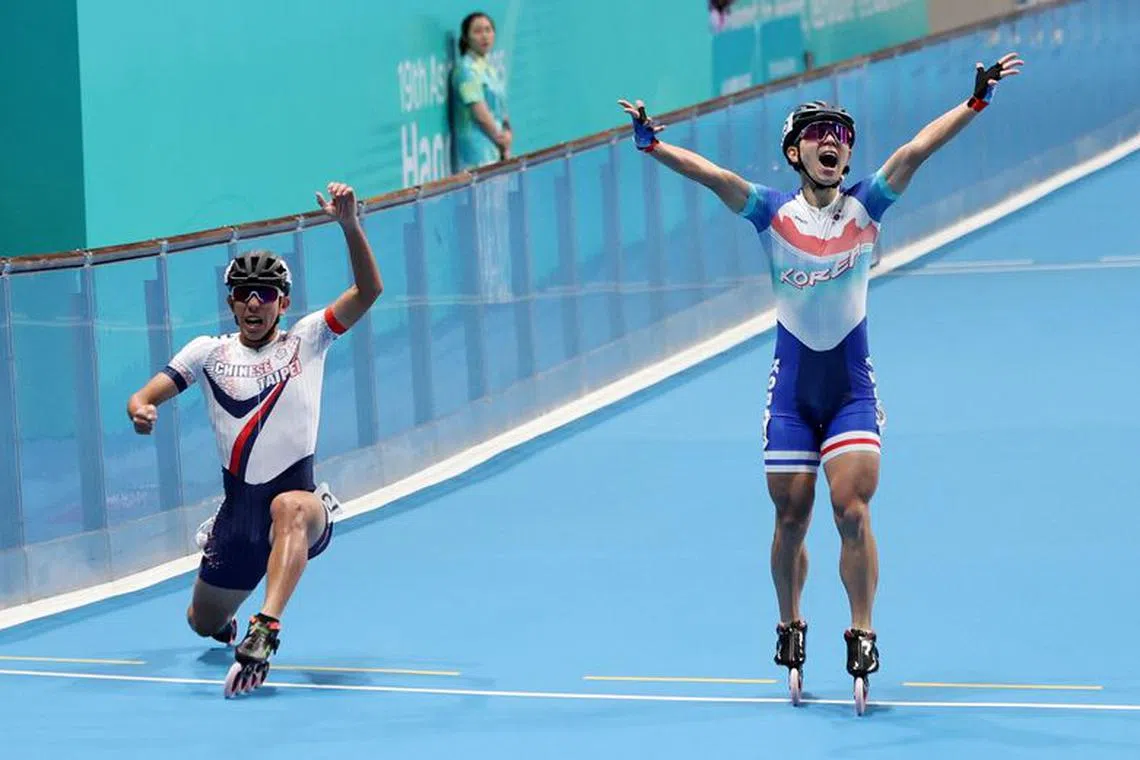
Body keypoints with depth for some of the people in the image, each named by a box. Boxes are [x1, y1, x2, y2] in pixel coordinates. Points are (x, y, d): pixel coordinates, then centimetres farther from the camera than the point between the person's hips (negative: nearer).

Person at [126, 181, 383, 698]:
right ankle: (228, 625, 55)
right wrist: (139, 409, -24)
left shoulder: (306, 340, 3)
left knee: (290, 507, -42)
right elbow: (148, 395, 2)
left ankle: (265, 632, -55)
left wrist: (349, 224, -22)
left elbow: (368, 291, -8)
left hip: (299, 498, -4)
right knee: (204, 623, 15)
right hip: (238, 508, 4)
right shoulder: (209, 352, 8)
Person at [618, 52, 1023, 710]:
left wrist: (975, 101, -21)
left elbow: (916, 151, -11)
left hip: (853, 390, 0)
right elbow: (713, 176, -15)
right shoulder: (773, 213, -1)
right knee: (791, 519, 4)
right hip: (792, 391, 0)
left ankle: (862, 635, -3)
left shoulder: (865, 208, 0)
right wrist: (652, 143, -29)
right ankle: (790, 628, 24)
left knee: (853, 510, -13)